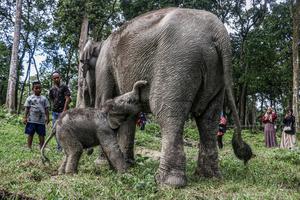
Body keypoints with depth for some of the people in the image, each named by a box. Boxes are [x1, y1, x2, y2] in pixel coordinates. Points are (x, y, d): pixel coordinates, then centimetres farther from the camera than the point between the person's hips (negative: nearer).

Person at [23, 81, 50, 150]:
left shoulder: (44, 98, 6)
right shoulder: (30, 98, 3)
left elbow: (46, 109, 8)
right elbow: (27, 108, 3)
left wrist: (47, 118, 3)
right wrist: (25, 117, -2)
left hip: (41, 120, 1)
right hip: (31, 120, -1)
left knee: (41, 134, 4)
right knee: (30, 134, 4)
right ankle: (29, 148, 12)